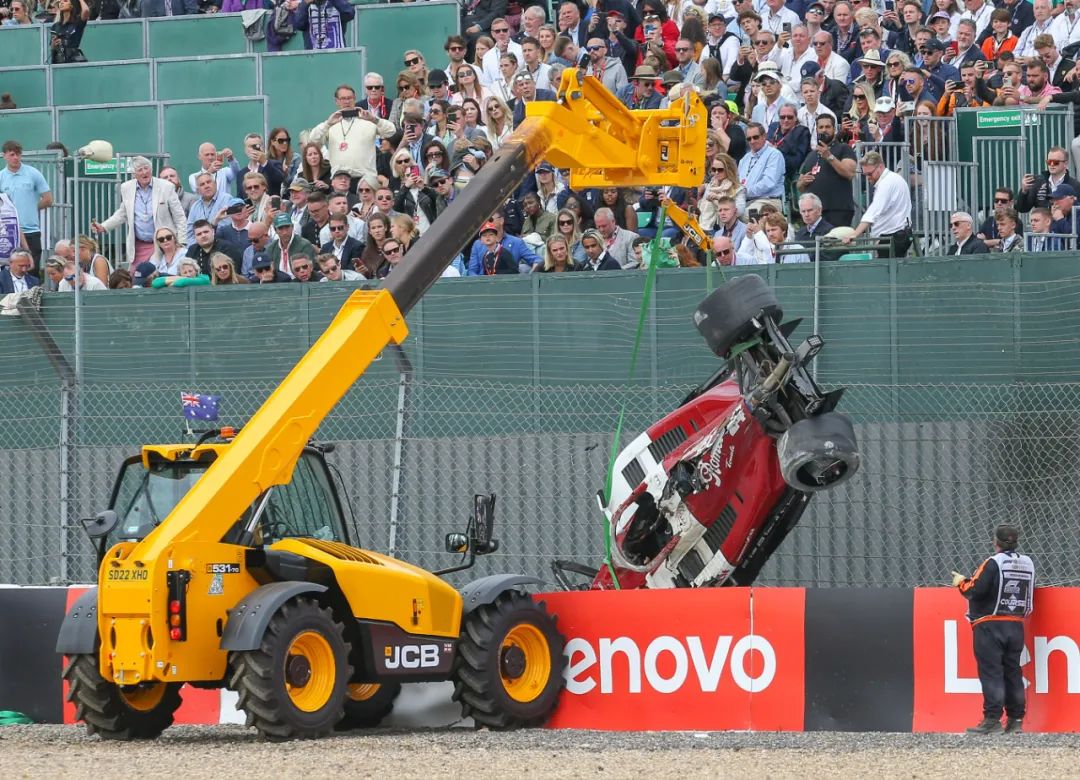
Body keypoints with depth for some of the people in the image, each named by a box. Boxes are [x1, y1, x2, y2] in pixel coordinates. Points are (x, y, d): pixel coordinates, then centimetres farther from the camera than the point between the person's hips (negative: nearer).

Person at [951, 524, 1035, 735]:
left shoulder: (993, 563, -11)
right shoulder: (1027, 564, 9)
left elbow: (975, 590, -17)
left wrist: (961, 582, 3)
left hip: (990, 626, -6)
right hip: (1016, 626, 6)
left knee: (990, 672, -7)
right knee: (1013, 672, 10)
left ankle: (992, 720, -14)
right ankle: (1016, 720, 8)